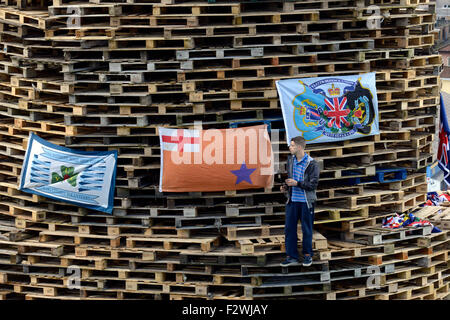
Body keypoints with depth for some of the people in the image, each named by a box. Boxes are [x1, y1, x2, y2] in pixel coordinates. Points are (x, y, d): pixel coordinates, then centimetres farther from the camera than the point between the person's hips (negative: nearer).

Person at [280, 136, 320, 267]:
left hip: (306, 202, -5)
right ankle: (291, 256, 13)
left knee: (307, 229, 6)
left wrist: (297, 183, -19)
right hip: (292, 201, 5)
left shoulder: (312, 164, -12)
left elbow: (313, 185, -14)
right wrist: (285, 186, 2)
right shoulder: (290, 160, 7)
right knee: (289, 228, 4)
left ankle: (307, 255, 20)